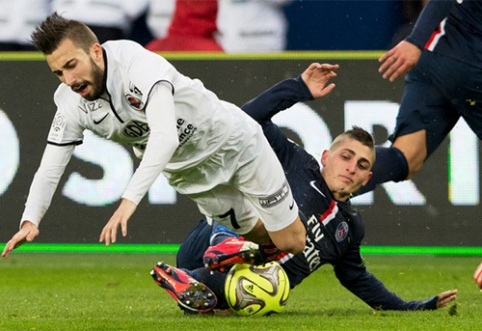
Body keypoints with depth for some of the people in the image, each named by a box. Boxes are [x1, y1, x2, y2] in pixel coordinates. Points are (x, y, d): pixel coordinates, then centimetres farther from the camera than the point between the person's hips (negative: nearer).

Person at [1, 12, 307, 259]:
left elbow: (165, 138, -49)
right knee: (259, 235, 13)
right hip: (187, 170, 5)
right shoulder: (71, 102, -16)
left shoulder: (138, 65, -37)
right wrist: (30, 221, -33)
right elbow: (50, 168, -13)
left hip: (233, 141, -5)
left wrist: (129, 201, -58)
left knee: (293, 242, 1)